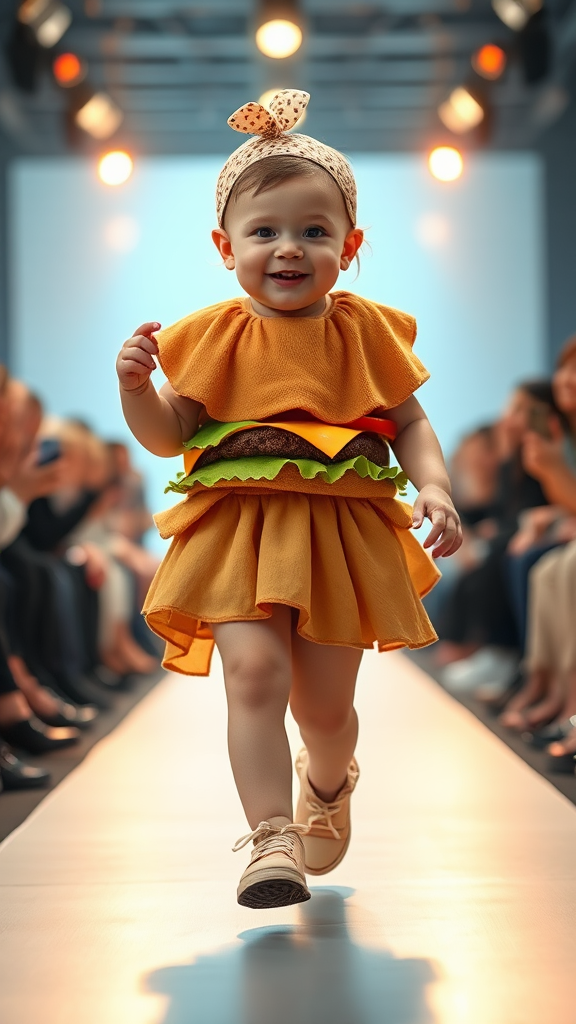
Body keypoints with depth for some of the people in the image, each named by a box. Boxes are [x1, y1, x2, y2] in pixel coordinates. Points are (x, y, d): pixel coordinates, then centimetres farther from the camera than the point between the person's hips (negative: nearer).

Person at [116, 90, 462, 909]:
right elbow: (169, 436, 2)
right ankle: (272, 839, -13)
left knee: (325, 702, 10)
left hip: (341, 534, 1)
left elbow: (410, 422, 6)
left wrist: (435, 487, -11)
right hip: (239, 530, -1)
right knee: (253, 671, -20)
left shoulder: (366, 332, 2)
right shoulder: (214, 336, 1)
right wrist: (137, 389, -17)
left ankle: (327, 785, 44)